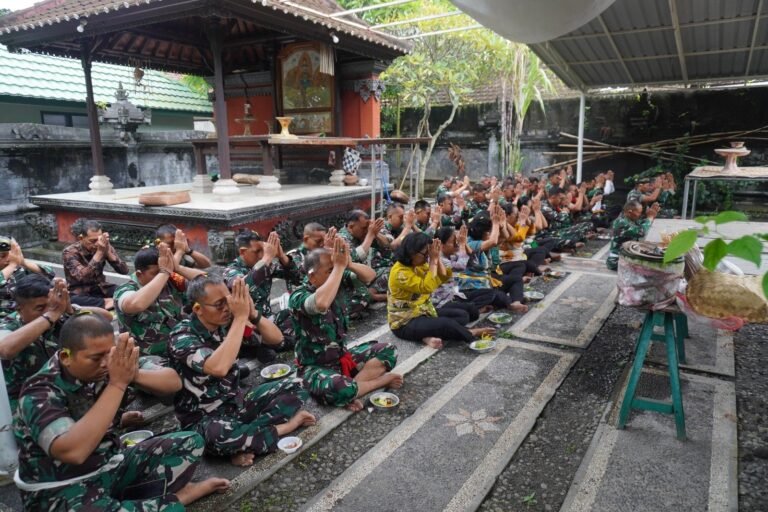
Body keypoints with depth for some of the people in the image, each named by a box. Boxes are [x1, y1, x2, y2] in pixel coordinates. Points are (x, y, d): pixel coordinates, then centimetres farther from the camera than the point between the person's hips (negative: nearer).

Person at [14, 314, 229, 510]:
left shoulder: (105, 368, -9)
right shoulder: (40, 394, -21)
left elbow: (174, 382, -7)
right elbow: (72, 452, -39)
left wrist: (134, 375, -27)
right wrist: (117, 384, -36)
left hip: (111, 465, 6)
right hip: (61, 490, -6)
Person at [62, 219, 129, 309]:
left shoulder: (103, 246, -7)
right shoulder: (69, 252, -15)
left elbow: (124, 271, -13)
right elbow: (82, 277, -31)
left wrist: (108, 252, -26)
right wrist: (99, 253, -35)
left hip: (101, 289, 3)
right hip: (80, 293, -3)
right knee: (73, 300, -39)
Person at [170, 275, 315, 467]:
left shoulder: (226, 323, -5)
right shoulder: (182, 336, -21)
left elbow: (276, 338, -3)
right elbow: (218, 368, -39)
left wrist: (252, 313, -22)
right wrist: (241, 317, -34)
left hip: (236, 400, 6)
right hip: (203, 417, -6)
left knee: (296, 387, -6)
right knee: (218, 435, -40)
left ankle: (244, 441, -18)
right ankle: (285, 426, -15)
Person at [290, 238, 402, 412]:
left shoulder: (337, 286, -1)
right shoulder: (298, 296, -21)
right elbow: (321, 304, -45)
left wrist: (348, 263, -22)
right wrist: (339, 267, -36)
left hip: (343, 355, 7)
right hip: (316, 366, -7)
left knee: (388, 351, -4)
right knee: (339, 389, -38)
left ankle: (352, 385, -17)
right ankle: (382, 380, -11)